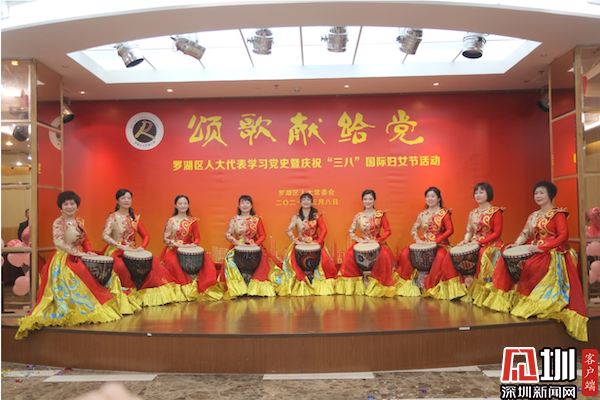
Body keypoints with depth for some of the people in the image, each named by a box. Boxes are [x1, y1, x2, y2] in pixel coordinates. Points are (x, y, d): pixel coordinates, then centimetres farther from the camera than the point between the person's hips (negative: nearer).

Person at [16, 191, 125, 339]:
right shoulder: (58, 222, -11)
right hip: (62, 261, -7)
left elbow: (85, 240, 18)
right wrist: (78, 253, -23)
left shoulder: (79, 221, 10)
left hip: (78, 260, 7)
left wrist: (89, 252, -1)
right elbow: (58, 242, -22)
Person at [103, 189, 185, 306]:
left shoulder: (135, 218, 13)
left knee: (151, 261, -21)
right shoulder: (112, 217, -1)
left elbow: (146, 236, 11)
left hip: (133, 250, 4)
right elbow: (105, 236, -15)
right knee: (121, 266, -37)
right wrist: (122, 247, -26)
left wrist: (142, 247, -11)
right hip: (116, 251, -4)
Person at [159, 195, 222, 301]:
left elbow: (197, 237, 9)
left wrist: (194, 244, -13)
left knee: (206, 258, -25)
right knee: (172, 261, -35)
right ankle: (186, 287, -25)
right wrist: (178, 244, -14)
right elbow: (165, 238, 2)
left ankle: (204, 286, -13)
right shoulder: (171, 221, 5)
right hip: (174, 249, -2)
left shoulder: (193, 221, 11)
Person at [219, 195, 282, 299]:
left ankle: (256, 286, -18)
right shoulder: (234, 220, 7)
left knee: (264, 259, -28)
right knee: (230, 259, -30)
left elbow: (263, 235, 5)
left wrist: (255, 244, -14)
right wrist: (240, 244, -17)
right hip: (238, 248, 0)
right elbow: (228, 235, -3)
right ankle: (236, 289, -23)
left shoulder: (257, 219, 9)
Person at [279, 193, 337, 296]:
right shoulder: (296, 217, 4)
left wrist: (318, 242, -15)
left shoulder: (316, 215, 7)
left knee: (323, 258, -27)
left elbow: (324, 230, -2)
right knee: (294, 258, -29)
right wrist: (296, 241, -21)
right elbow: (289, 231, -7)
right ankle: (302, 281, -12)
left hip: (315, 243, 0)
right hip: (301, 244, 0)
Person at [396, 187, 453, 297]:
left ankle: (431, 285, -23)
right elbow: (414, 230, 13)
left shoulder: (444, 212, 1)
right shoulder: (422, 214, 13)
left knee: (440, 256, -38)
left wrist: (436, 241, -19)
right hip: (424, 243, 4)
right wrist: (418, 239, -9)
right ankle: (409, 282, -7)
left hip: (440, 244, -4)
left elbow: (450, 230, -9)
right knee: (405, 253, -19)